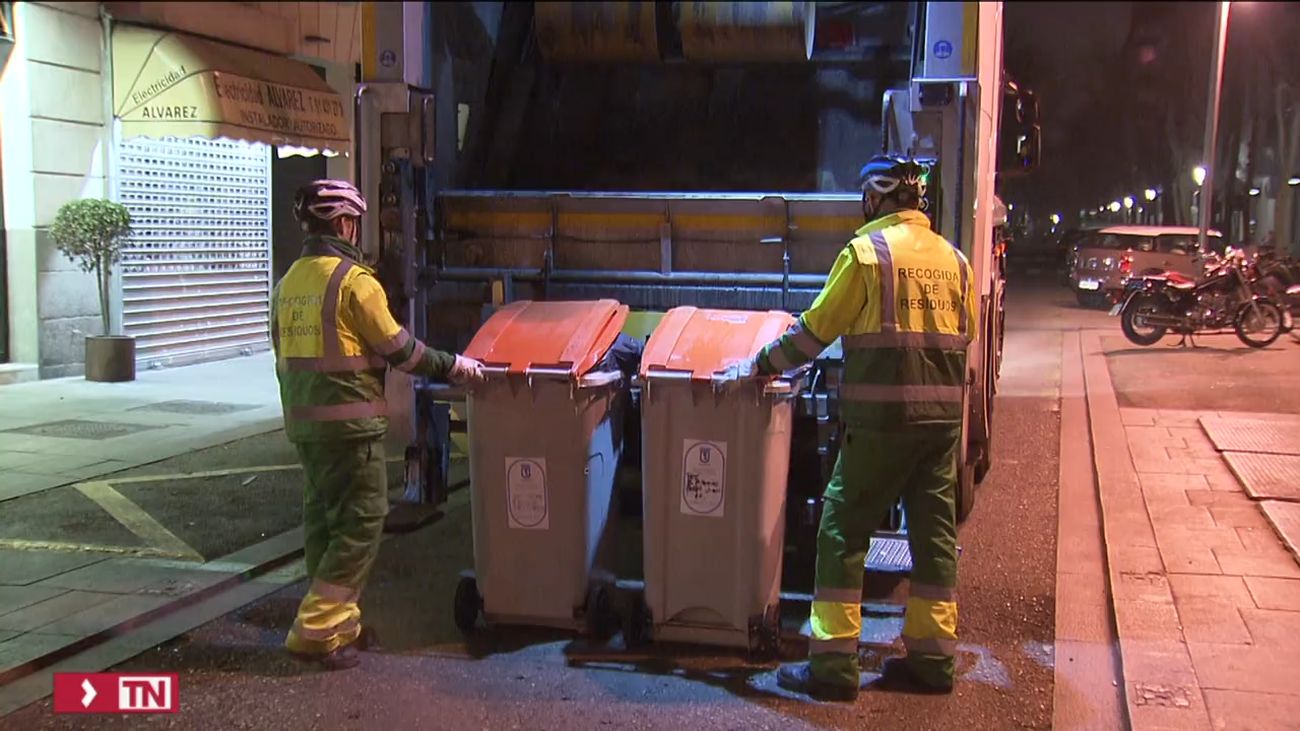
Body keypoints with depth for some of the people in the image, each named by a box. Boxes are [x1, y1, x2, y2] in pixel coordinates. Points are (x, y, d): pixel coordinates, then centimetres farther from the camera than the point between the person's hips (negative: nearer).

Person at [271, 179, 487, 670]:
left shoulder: (288, 282, 10)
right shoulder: (353, 280, -14)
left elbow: (284, 353, 16)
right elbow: (398, 348, -12)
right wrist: (452, 366, 0)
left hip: (301, 420, 8)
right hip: (349, 421, -8)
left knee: (321, 515, 15)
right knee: (361, 521, -1)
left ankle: (337, 621, 23)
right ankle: (316, 629, -3)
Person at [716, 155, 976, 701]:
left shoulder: (866, 251, -6)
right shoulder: (953, 258, 11)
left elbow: (816, 328, -5)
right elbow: (965, 337, 15)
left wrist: (759, 365, 5)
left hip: (882, 416, -6)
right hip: (942, 415, 6)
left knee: (843, 531, 1)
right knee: (935, 533, 12)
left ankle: (833, 663, 3)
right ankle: (932, 658, 20)